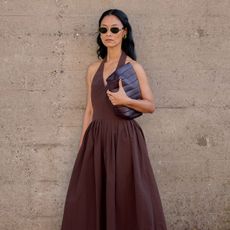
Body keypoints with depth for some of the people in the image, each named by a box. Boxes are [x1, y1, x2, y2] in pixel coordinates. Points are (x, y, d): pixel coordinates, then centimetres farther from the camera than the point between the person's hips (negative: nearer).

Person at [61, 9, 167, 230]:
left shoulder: (134, 67, -1)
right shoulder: (93, 69, 11)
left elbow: (151, 105, 0)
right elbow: (89, 109, 12)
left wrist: (126, 100, -17)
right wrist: (81, 146, 9)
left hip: (124, 138, -4)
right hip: (96, 140, 4)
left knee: (126, 198, -1)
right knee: (92, 198, 6)